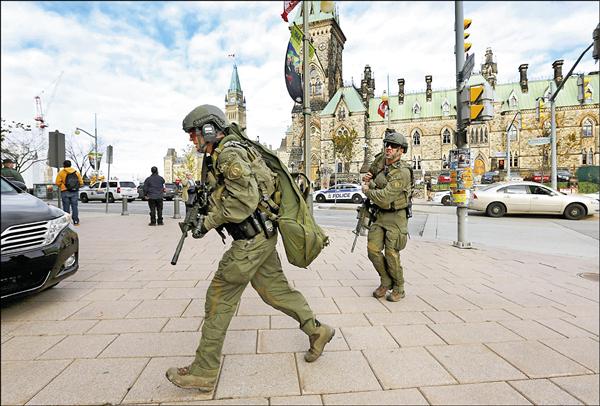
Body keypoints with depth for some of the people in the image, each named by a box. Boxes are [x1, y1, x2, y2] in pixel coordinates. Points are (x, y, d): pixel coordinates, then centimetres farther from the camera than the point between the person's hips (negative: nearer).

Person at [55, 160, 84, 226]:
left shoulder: (61, 172, 0)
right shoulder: (76, 172, 8)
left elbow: (57, 183, -5)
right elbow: (81, 182, 5)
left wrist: (62, 186, 13)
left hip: (65, 192, -2)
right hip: (75, 192, 2)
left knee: (66, 207, 3)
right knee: (74, 207, 4)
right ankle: (76, 221, 2)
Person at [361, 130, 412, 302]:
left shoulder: (402, 173, -20)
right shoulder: (381, 160, 4)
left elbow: (384, 198, -27)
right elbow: (371, 173, 28)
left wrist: (367, 190, -10)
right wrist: (368, 179, 4)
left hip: (395, 217, -7)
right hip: (379, 215, 7)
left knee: (391, 254, -5)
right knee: (373, 250, 1)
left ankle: (398, 289, 16)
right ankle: (386, 282, 21)